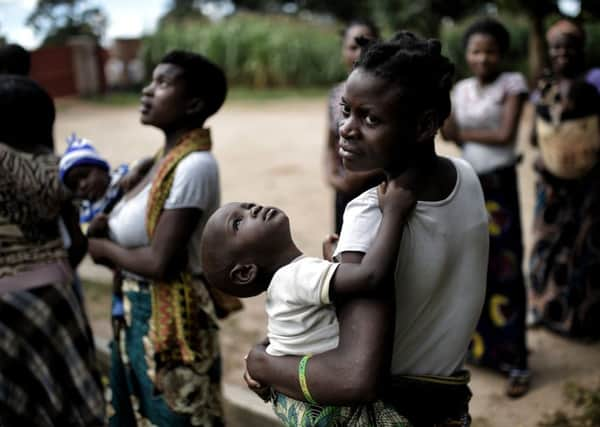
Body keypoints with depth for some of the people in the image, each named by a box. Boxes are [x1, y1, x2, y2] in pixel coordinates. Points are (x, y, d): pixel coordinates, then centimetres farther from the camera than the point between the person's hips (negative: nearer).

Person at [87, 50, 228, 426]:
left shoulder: (194, 165, -23)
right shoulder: (167, 155, 4)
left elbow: (160, 263, -25)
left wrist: (105, 249, -9)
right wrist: (110, 225, -8)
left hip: (171, 319, -9)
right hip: (138, 311, 9)